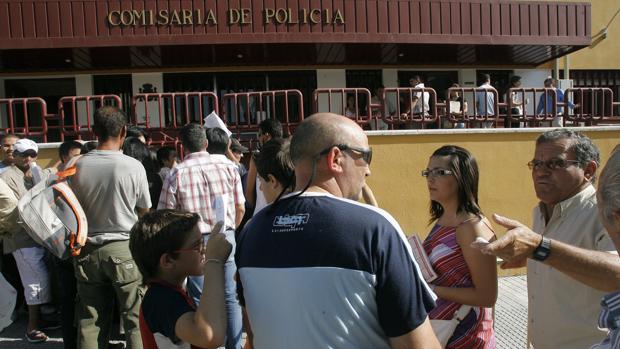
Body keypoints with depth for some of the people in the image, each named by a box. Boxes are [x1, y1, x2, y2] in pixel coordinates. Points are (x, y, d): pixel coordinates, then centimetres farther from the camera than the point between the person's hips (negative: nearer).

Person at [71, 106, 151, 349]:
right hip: (124, 249, -3)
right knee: (135, 319, 7)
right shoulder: (133, 166, -12)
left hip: (88, 249, 3)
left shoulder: (79, 165, -5)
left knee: (90, 322, 12)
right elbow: (144, 211, 0)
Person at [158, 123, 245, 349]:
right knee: (230, 297, 12)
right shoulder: (227, 166, -2)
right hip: (226, 238, 2)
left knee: (200, 300, 11)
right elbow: (240, 208, 4)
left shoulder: (176, 174, -7)